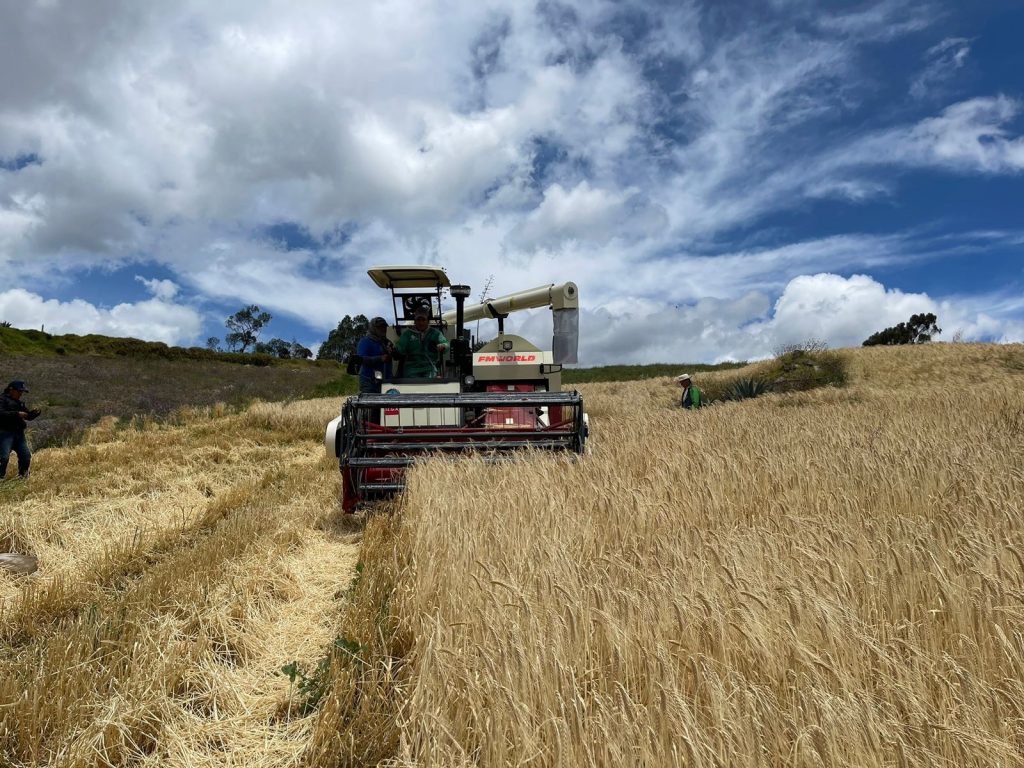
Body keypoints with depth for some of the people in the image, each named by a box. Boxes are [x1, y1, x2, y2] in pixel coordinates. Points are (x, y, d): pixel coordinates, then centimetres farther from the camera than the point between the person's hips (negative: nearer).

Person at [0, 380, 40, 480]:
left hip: (19, 433, 7)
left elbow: (28, 416, 16)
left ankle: (23, 476, 24)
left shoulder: (21, 402, 17)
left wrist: (34, 413, -5)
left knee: (26, 456, 9)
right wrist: (17, 414, -25)